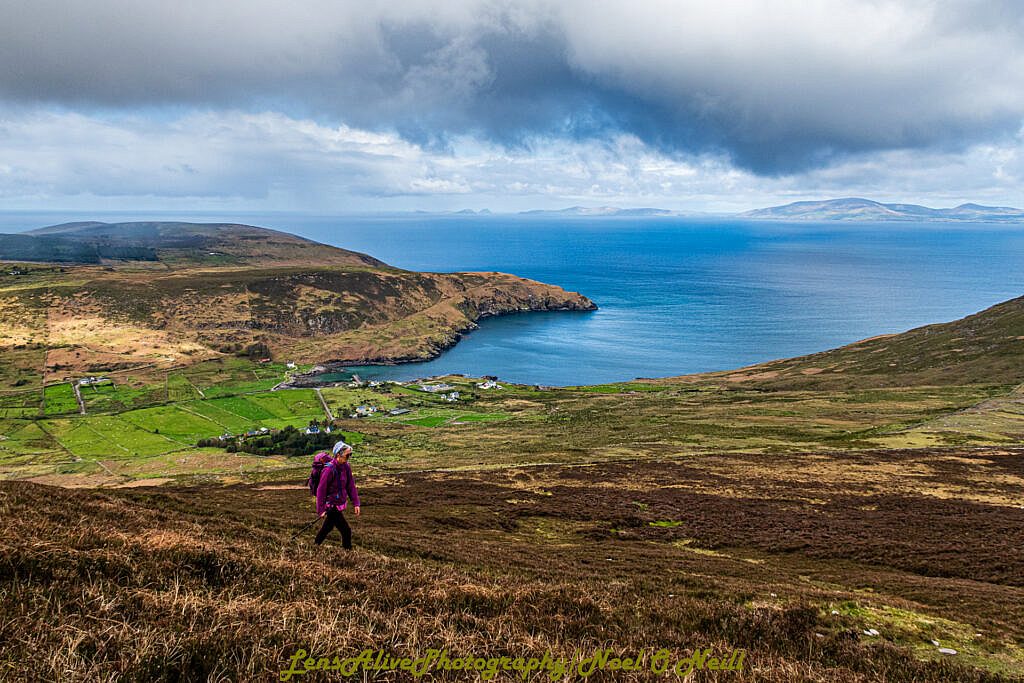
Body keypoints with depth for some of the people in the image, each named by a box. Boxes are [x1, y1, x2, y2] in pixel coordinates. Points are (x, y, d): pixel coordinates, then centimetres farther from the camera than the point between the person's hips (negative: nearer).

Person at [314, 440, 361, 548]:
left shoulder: (346, 467, -1)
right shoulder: (329, 469, -24)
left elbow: (351, 486, 5)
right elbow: (321, 490, -20)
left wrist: (356, 503, 0)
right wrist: (321, 510, -18)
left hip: (339, 504, 8)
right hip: (331, 506, -8)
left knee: (328, 527, 25)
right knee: (346, 530, -9)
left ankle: (316, 545, 44)